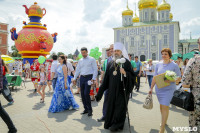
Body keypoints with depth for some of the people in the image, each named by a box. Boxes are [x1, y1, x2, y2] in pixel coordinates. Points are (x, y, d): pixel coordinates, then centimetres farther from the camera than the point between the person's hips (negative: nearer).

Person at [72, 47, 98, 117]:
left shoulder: (91, 59, 0)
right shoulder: (80, 61, 16)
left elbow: (95, 69, -4)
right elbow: (77, 70, 18)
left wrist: (93, 78, -13)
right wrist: (74, 78, 11)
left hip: (88, 77, -5)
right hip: (82, 77, 6)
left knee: (86, 94, -13)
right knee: (82, 94, 6)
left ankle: (90, 109, 3)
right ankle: (86, 109, 20)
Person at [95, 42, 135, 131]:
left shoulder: (126, 62, -2)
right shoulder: (110, 63, 11)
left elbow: (132, 75, -6)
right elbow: (106, 77, 12)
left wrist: (125, 73, -26)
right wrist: (101, 91, 12)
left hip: (122, 89, -4)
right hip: (112, 89, 4)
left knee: (120, 106, 2)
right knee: (111, 105, 10)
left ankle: (117, 125, 16)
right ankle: (109, 123, 27)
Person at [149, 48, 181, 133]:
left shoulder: (174, 65, -5)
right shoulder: (158, 64, 5)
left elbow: (179, 77, -2)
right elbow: (155, 77, 8)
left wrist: (171, 80, -23)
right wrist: (151, 88, 8)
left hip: (169, 89, -4)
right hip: (159, 88, 4)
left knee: (165, 106, -8)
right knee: (161, 105, 15)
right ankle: (164, 121, 37)